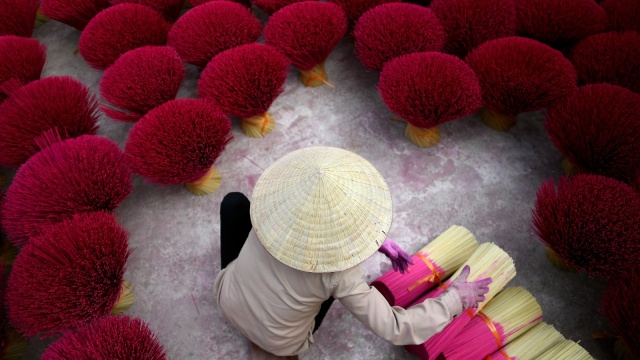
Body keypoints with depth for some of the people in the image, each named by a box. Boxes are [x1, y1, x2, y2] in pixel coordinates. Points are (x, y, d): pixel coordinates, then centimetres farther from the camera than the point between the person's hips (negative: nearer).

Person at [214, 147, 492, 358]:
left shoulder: (273, 204, -27)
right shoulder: (339, 275, -36)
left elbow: (321, 213, -8)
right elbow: (393, 330, -26)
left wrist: (378, 242, -6)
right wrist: (455, 300, -15)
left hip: (228, 303, 2)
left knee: (235, 201, 14)